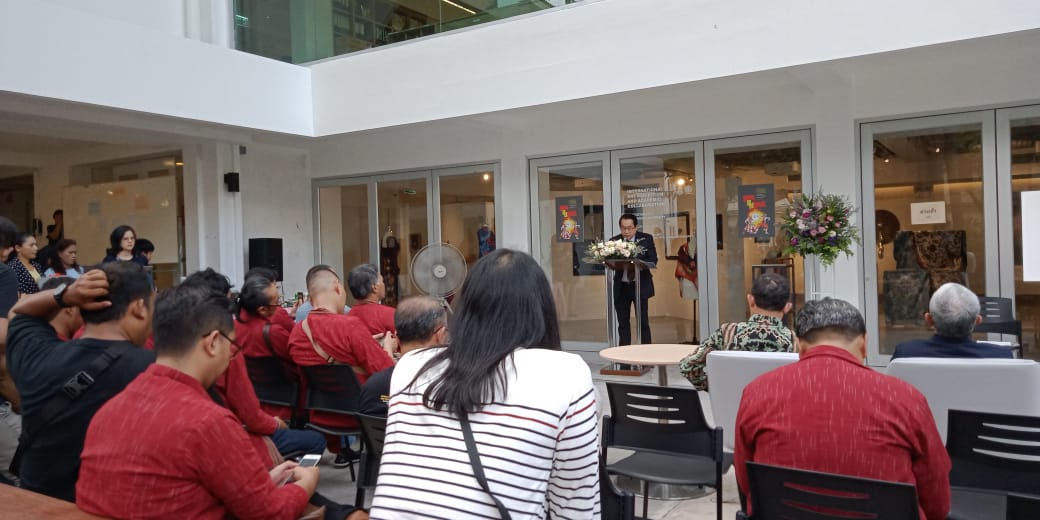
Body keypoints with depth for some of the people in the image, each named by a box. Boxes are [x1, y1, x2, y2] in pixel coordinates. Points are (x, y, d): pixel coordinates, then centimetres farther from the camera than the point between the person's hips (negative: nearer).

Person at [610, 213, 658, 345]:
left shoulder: (646, 239, -1)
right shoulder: (614, 241, 1)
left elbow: (653, 261, -6)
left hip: (640, 285, -2)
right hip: (621, 286, 2)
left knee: (643, 322, 3)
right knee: (623, 323, 7)